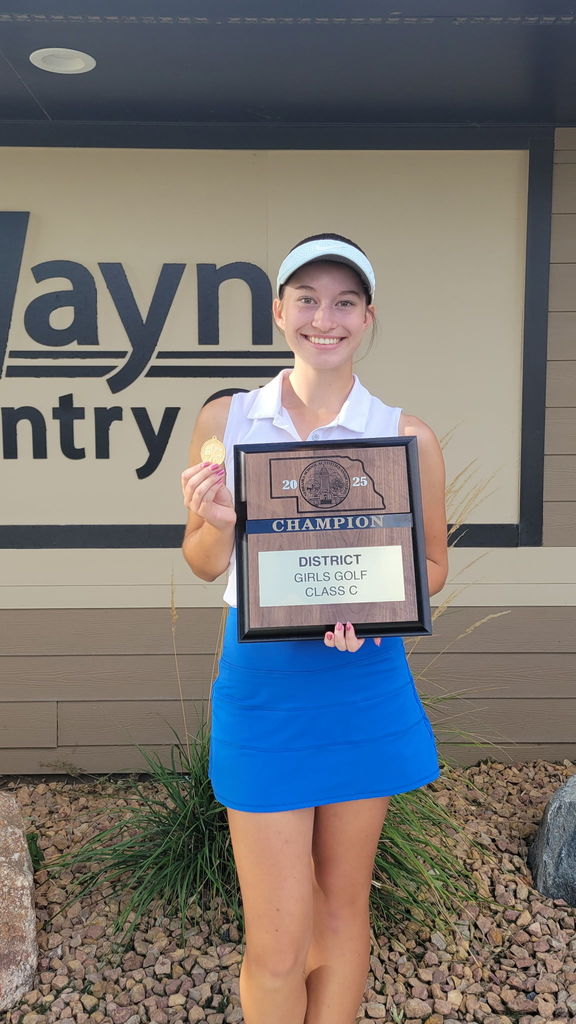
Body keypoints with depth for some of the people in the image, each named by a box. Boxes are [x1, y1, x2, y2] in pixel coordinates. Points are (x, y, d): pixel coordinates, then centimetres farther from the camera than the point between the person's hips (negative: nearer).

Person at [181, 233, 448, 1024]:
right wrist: (217, 521, -16)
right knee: (278, 941, 6)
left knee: (343, 905, 19)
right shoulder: (224, 421, 0)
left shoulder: (407, 437, -3)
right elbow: (205, 564, 7)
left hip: (365, 685, 1)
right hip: (261, 682, 0)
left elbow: (433, 566, 5)